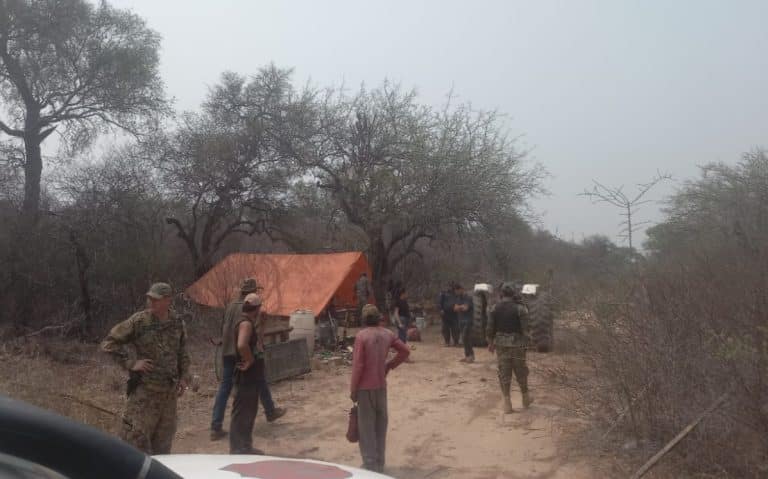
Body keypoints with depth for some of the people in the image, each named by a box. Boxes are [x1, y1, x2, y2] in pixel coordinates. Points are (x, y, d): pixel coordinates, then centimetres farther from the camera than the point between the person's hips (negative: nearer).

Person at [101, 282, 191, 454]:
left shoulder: (178, 324, 5)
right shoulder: (138, 321, -9)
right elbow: (109, 343, -5)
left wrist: (184, 378, 10)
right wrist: (130, 363, -11)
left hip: (169, 391, 4)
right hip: (144, 390, -4)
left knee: (163, 440, 13)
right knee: (136, 438, -6)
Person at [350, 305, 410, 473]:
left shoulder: (361, 336, -16)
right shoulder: (387, 334, 0)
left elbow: (357, 365, -16)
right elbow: (405, 351, 7)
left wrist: (353, 389, -8)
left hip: (365, 387, -5)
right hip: (381, 385, 5)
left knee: (366, 426, 4)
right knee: (380, 424, 15)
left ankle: (370, 465, 8)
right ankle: (379, 463, 24)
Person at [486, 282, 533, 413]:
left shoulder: (495, 308, -1)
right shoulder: (519, 308, -11)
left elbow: (489, 328, 2)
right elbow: (525, 328, -12)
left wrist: (491, 343, 14)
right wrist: (526, 342, 0)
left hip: (500, 343, 3)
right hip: (516, 343, -2)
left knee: (504, 372, 8)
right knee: (521, 372, 14)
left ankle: (507, 404, 10)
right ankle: (526, 398, 31)